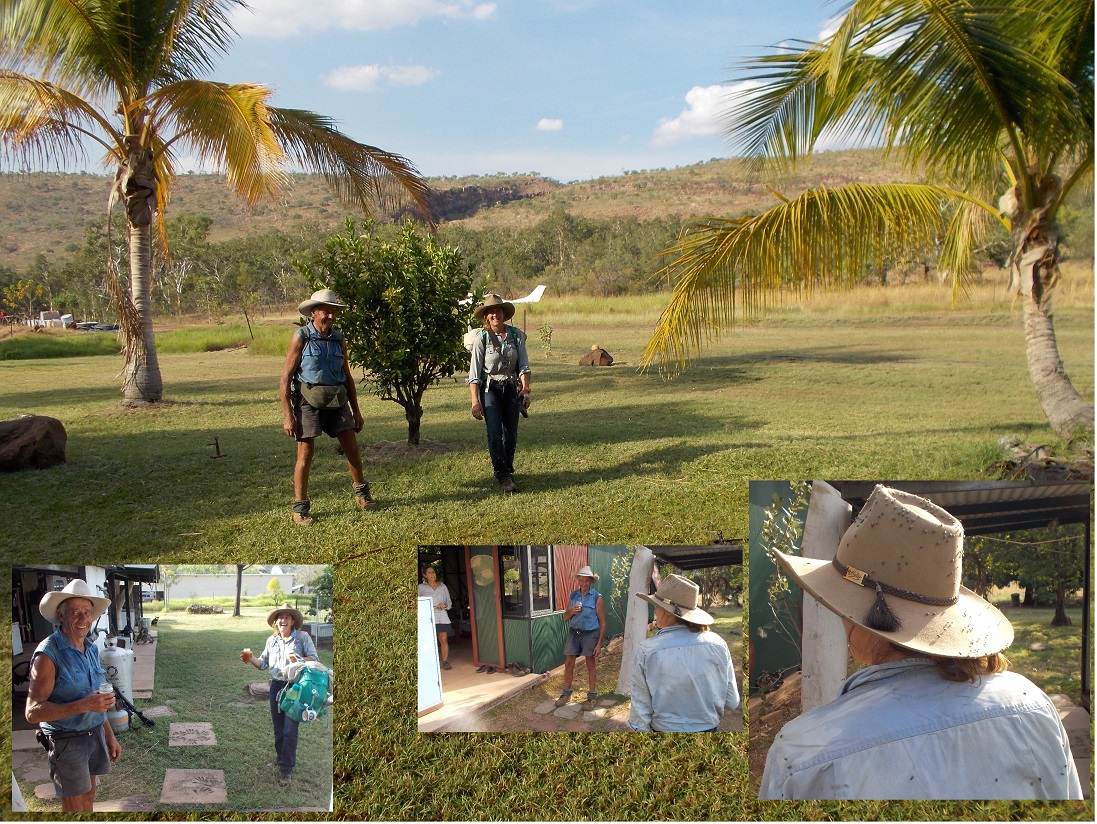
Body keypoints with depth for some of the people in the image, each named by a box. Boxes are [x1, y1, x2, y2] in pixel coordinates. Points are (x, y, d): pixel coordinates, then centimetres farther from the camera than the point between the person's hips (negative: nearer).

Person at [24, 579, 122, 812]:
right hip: (67, 740, -7)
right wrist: (83, 705, -31)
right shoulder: (48, 654, -19)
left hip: (94, 734, 7)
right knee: (74, 807, 3)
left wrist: (109, 736, 16)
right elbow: (33, 711, -23)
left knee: (88, 797, 18)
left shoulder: (91, 648, 6)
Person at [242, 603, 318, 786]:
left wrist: (298, 659, -24)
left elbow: (314, 659, -7)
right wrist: (252, 659, -5)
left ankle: (285, 769, -1)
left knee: (290, 729, -7)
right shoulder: (272, 641, 11)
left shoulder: (302, 638, -4)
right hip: (276, 687, 5)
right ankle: (281, 757, 36)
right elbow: (264, 663, 14)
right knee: (278, 728, 15)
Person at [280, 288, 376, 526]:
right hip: (308, 400, -4)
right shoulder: (301, 337, -6)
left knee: (351, 448, 5)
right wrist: (287, 415, -13)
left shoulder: (339, 339, 9)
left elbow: (347, 377, 17)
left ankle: (361, 493, 25)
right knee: (306, 454, -5)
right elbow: (285, 378, -7)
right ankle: (300, 507, 6)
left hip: (337, 401, 5)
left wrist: (356, 410, 16)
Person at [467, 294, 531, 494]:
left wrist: (525, 389, -14)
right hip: (490, 389, -2)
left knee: (511, 435, 7)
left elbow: (524, 366, 0)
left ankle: (507, 470, 29)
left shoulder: (517, 335, -1)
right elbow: (474, 374, -7)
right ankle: (504, 477, -8)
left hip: (511, 389, 3)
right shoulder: (481, 339, -7)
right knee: (495, 434, -14)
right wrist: (475, 401, -14)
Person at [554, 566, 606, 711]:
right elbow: (565, 618, 10)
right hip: (574, 632, 4)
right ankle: (566, 694, 22)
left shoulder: (597, 598, -6)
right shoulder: (572, 596, 7)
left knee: (591, 666, 6)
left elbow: (602, 622, -5)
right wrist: (571, 611, -12)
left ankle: (592, 697, 17)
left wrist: (599, 643, -9)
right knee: (568, 664, 6)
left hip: (590, 634, -4)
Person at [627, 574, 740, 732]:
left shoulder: (646, 650, -16)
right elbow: (732, 702, -1)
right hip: (710, 728, 2)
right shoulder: (718, 643, -9)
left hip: (665, 729, -2)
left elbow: (640, 709, -11)